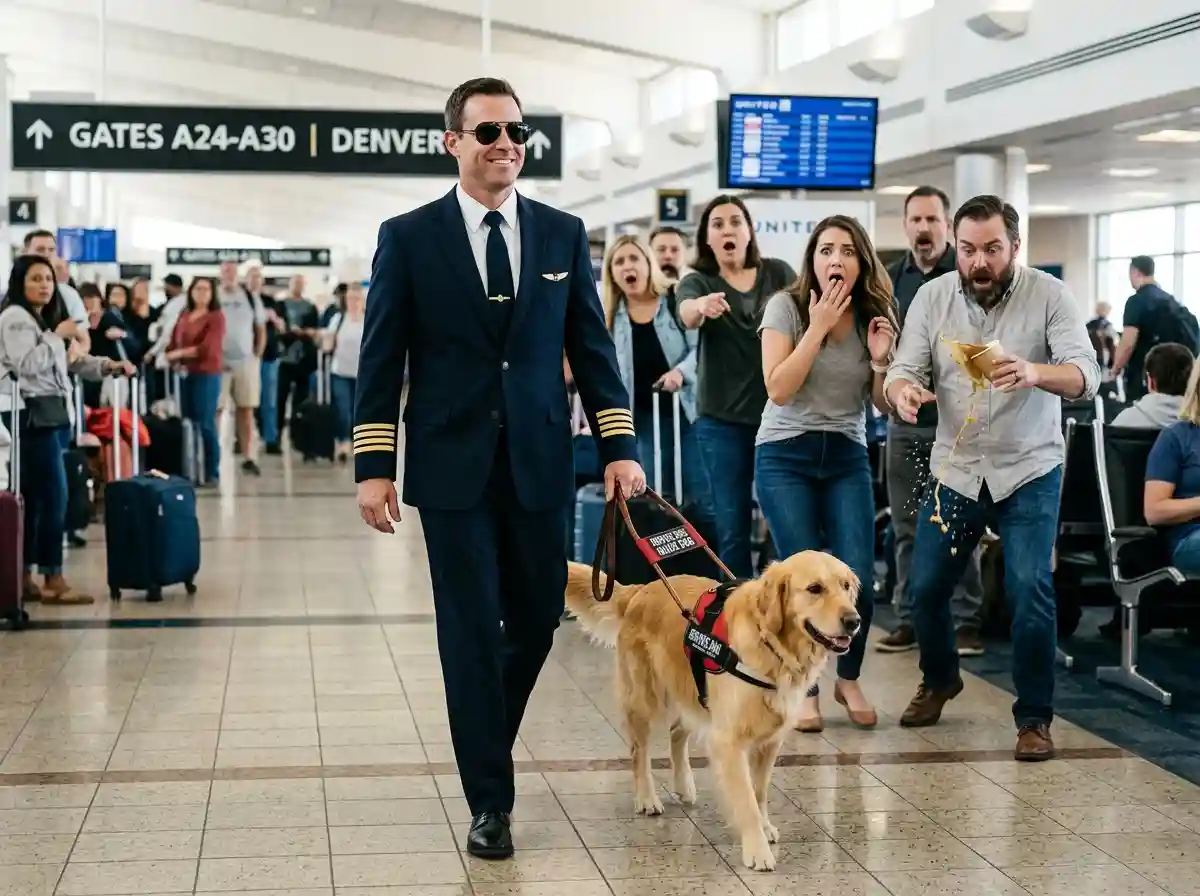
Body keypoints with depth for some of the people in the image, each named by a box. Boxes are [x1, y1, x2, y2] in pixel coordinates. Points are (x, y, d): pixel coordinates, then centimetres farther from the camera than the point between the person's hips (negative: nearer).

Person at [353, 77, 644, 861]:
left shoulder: (563, 234, 6)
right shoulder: (408, 237, 0)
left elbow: (592, 347, 7)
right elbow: (381, 359, -1)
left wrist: (620, 448, -1)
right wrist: (374, 465, -6)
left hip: (540, 463, 3)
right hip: (454, 467, -2)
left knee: (536, 620, 10)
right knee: (472, 631, 0)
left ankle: (485, 742, 38)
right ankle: (490, 800, 11)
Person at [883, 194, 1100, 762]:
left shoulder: (1049, 295, -12)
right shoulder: (933, 297, -3)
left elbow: (1086, 375, -22)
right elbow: (904, 369, -6)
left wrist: (1034, 373, -44)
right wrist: (901, 389, -32)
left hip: (1028, 471, -3)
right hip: (955, 468, 3)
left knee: (1030, 590, -14)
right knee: (925, 586, 5)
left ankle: (1035, 717, 2)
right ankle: (939, 681, 35)